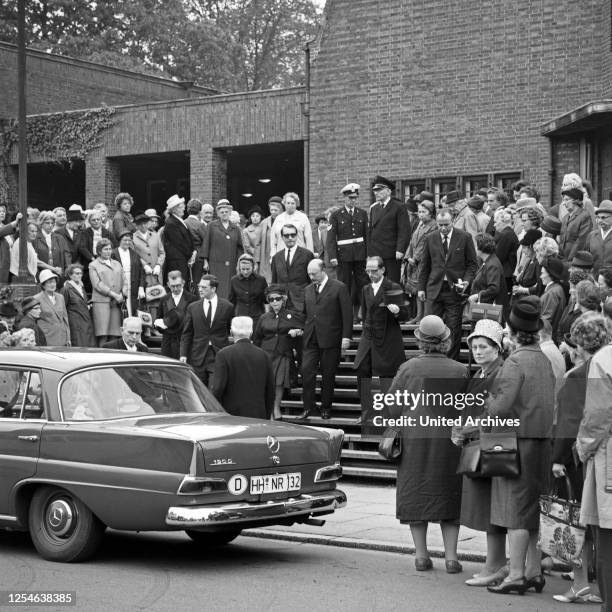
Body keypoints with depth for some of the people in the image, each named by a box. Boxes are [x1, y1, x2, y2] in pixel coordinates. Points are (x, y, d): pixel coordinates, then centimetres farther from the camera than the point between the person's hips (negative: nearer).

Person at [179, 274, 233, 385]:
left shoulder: (227, 307, 2)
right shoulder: (192, 307, 6)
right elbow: (186, 334, 7)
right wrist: (183, 354, -2)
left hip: (219, 356, -2)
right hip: (198, 356, 2)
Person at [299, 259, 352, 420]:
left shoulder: (339, 288, -3)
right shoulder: (308, 290, 15)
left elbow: (347, 314, -5)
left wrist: (346, 336, -11)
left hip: (330, 339, -4)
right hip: (310, 339, 4)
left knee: (328, 375, 3)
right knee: (306, 370, -6)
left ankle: (326, 407, 15)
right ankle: (308, 406, 3)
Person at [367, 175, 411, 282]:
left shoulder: (398, 207, -3)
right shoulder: (374, 208, 16)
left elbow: (404, 231, -9)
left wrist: (400, 250, -18)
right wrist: (369, 251, 11)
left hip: (392, 255, -5)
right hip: (374, 255, 5)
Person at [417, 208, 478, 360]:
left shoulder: (464, 238, 0)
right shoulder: (430, 239, 7)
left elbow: (471, 264, 5)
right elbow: (425, 265, 13)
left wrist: (466, 281, -10)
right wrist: (421, 287, 9)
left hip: (455, 290, -2)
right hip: (434, 289, 2)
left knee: (454, 329, 1)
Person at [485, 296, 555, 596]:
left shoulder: (516, 361, -14)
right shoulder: (544, 360, 9)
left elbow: (503, 407, -20)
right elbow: (549, 403, 11)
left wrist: (488, 401, 0)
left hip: (518, 440, -8)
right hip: (541, 440, 8)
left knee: (515, 508, -2)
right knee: (531, 509, 15)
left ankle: (516, 575, 2)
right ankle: (533, 571, 21)